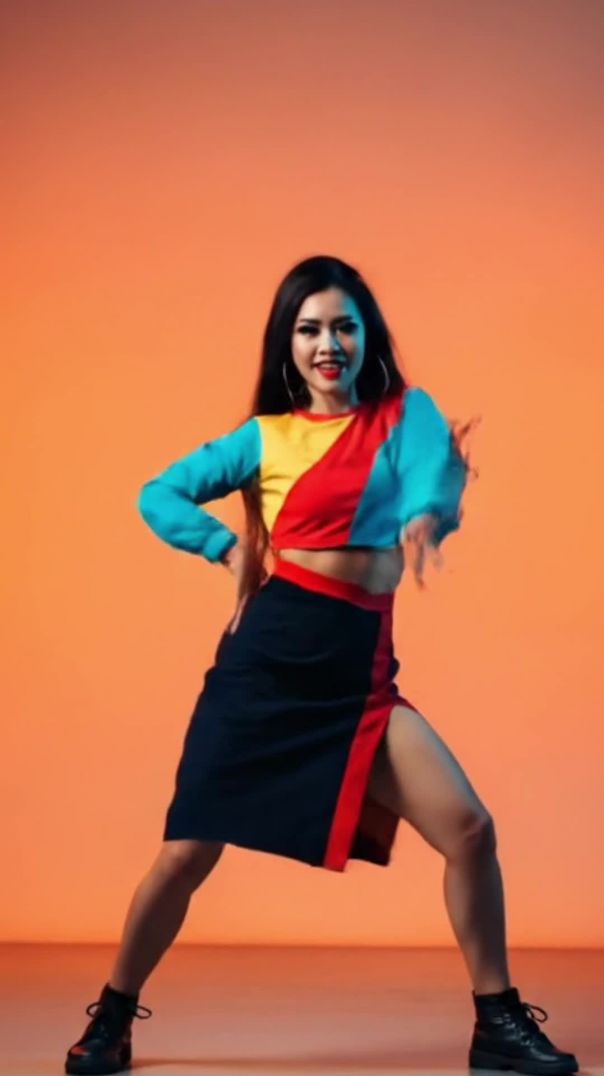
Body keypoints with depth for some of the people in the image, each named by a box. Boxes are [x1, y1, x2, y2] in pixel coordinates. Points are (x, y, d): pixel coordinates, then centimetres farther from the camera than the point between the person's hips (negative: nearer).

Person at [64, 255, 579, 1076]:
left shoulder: (407, 414, 7)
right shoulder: (266, 435, 7)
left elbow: (435, 471, -16)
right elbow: (158, 495, 9)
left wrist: (426, 515, -39)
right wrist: (230, 549, -6)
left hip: (359, 668, 1)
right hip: (268, 654, -1)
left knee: (469, 828, -9)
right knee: (187, 853, 0)